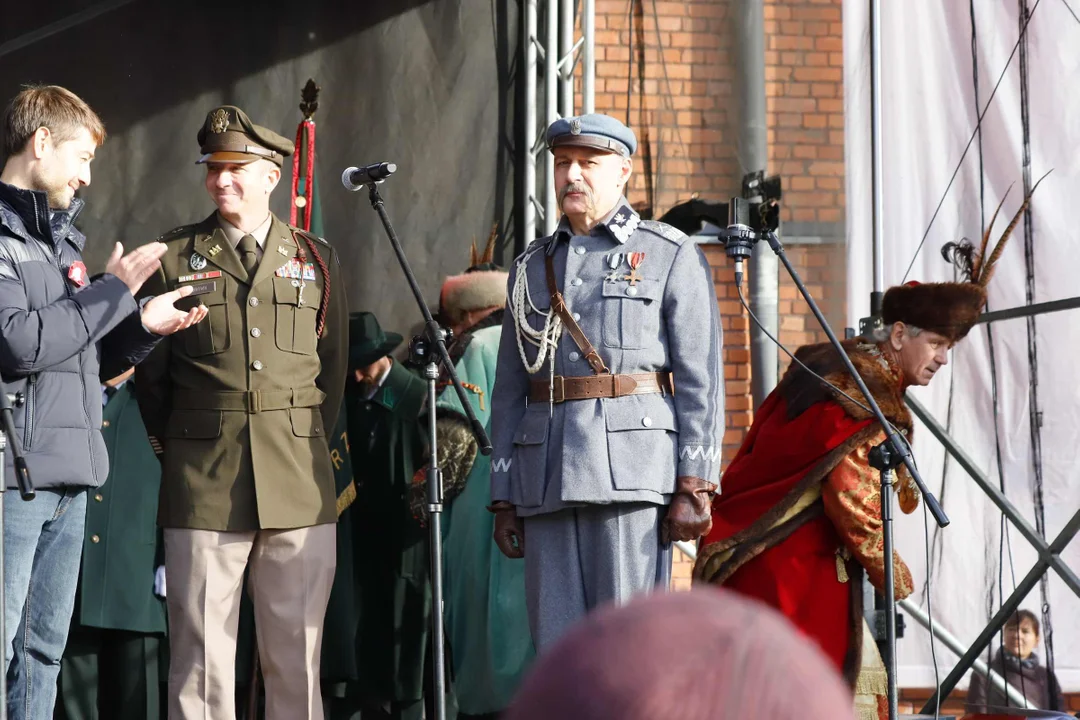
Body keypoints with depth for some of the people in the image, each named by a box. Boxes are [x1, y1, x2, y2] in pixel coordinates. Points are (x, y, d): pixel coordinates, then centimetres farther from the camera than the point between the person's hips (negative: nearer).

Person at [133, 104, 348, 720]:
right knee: (201, 657, -1)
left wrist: (308, 448, 12)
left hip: (301, 485, 1)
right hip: (203, 485, -1)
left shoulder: (317, 260, 10)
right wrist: (183, 453, 8)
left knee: (297, 653, 4)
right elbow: (150, 374, 11)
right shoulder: (174, 257, 7)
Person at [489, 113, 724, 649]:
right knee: (556, 640, 2)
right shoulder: (531, 268, 19)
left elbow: (700, 379, 0)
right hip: (547, 479, 4)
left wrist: (694, 485, -9)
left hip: (633, 470, -4)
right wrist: (504, 498, 10)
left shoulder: (671, 256, 6)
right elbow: (509, 390, 17)